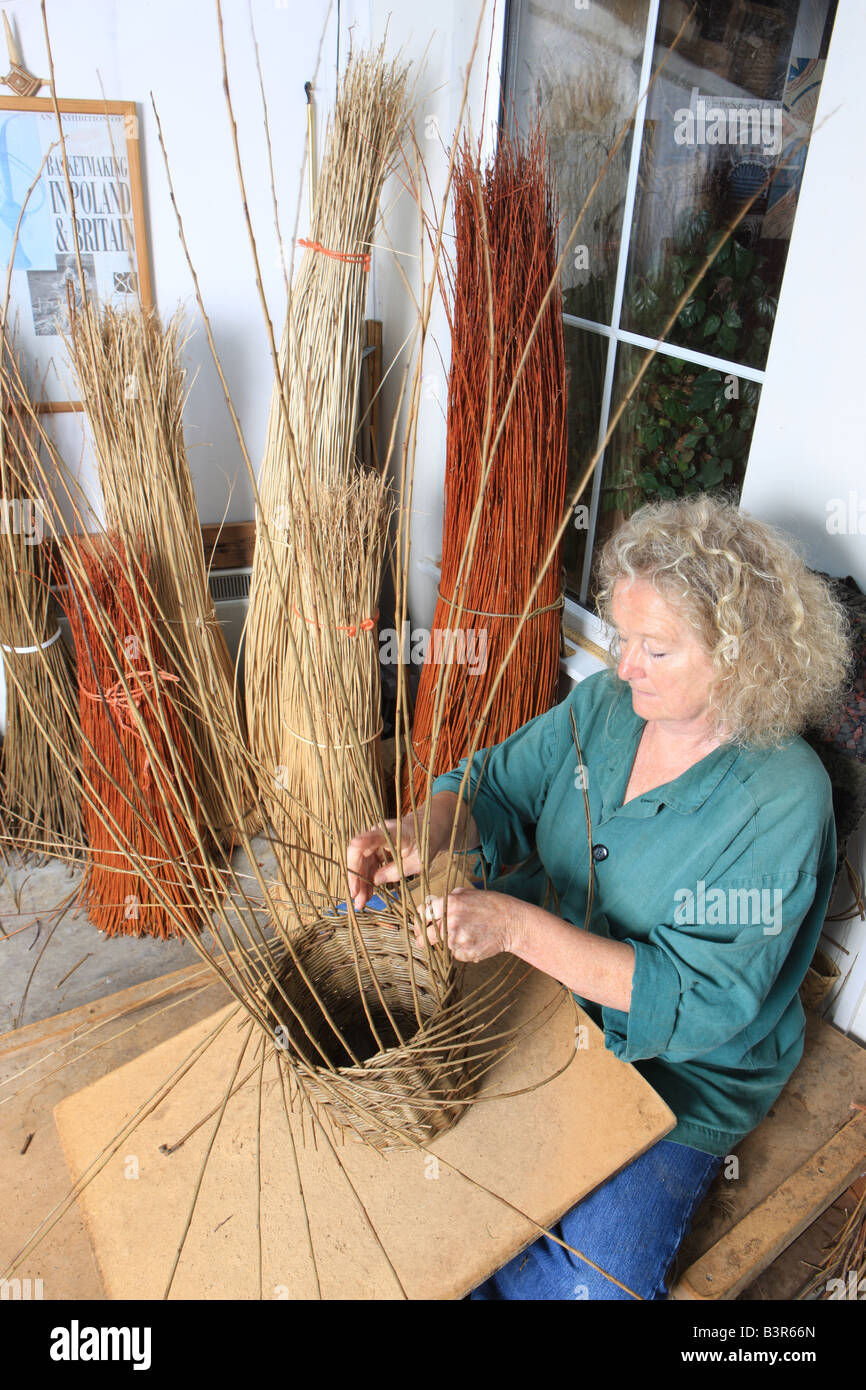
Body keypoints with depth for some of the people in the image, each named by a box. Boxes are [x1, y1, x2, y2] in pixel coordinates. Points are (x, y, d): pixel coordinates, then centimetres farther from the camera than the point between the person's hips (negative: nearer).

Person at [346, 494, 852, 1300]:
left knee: (599, 1274, -24)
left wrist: (519, 928, -38)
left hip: (676, 1066, -5)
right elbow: (497, 789, 1)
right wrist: (418, 833, -23)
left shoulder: (781, 802, -25)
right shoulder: (603, 703, -8)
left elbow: (700, 1002, -27)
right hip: (534, 974, 6)